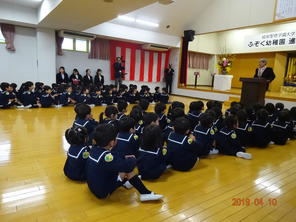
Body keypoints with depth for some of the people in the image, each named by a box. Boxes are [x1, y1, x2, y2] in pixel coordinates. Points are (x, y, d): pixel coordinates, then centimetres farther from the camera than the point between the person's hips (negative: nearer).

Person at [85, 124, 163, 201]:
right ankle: (145, 193, -10)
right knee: (127, 169, -16)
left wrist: (124, 158, 0)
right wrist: (133, 159, -12)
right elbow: (129, 165, -34)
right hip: (103, 192, -9)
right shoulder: (106, 156, -30)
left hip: (94, 186, 9)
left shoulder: (94, 149, -5)